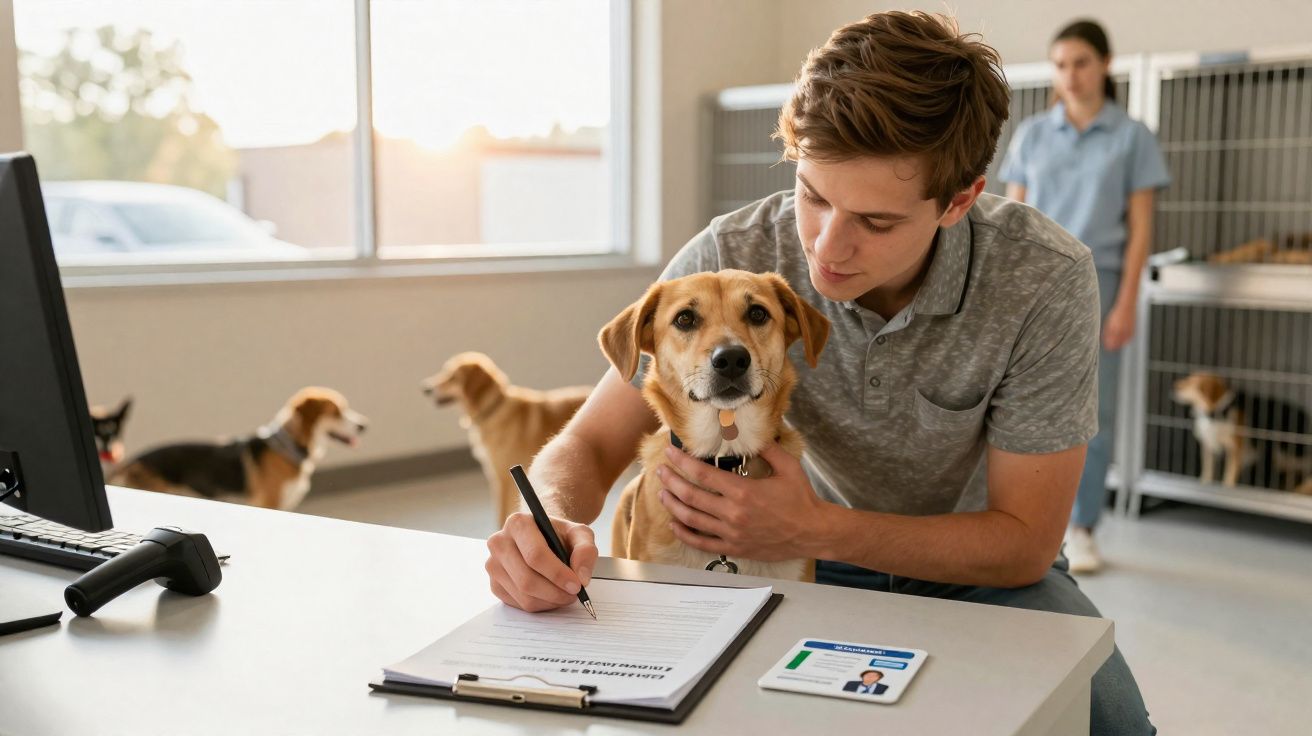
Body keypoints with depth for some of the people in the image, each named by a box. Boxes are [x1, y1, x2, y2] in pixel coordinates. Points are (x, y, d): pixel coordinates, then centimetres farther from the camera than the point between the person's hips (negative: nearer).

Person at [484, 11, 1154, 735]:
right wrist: (556, 521, -40)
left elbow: (1025, 543, -20)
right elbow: (588, 444, -16)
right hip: (814, 563, 1)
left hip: (979, 568, 0)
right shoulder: (729, 258, -23)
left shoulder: (1046, 280, -26)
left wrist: (817, 531, -33)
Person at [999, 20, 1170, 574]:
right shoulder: (1031, 134, 9)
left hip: (1095, 283, -1)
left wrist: (1126, 303, -6)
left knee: (1093, 408, 1)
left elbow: (1139, 228, 2)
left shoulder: (1131, 137, 4)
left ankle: (1081, 529, 10)